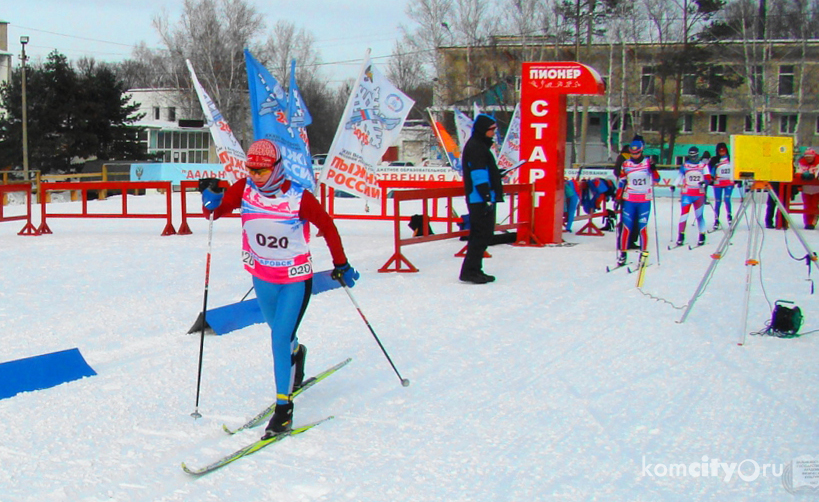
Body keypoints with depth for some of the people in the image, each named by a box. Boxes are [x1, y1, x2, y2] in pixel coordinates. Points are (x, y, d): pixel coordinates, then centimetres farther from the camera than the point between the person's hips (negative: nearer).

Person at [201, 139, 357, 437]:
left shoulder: (299, 198, -19)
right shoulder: (244, 189, -10)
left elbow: (327, 226, -7)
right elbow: (220, 209, -1)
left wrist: (340, 264, -1)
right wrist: (212, 203, -25)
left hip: (296, 279, -4)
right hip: (262, 277, 5)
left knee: (280, 338, -15)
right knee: (280, 334, 23)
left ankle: (283, 407, -7)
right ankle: (296, 353, 59)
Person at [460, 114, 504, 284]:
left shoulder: (481, 145, 21)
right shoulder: (475, 147, -12)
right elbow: (479, 174, -19)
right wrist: (487, 197, -23)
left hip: (484, 199, 11)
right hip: (480, 199, -11)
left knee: (483, 234, 12)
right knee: (481, 234, -10)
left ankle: (474, 270, 17)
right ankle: (470, 271, -9)